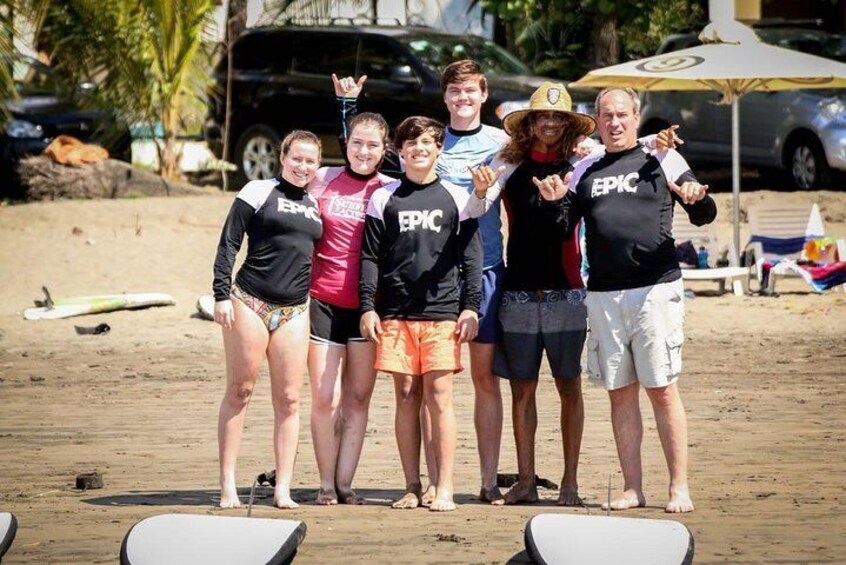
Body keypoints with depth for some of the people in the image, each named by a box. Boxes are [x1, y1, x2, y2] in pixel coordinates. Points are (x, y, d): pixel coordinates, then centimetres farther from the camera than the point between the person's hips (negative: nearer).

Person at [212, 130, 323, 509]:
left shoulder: (315, 205, 15)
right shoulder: (258, 192, 0)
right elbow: (229, 244, -3)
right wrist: (222, 295, -11)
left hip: (294, 311, 4)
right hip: (250, 303, -4)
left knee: (288, 399, 0)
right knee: (239, 391, -1)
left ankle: (283, 489, 2)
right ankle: (228, 486, 2)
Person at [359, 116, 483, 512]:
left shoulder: (456, 198, 9)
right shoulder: (384, 198, 10)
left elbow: (471, 257, 8)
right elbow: (370, 256, 9)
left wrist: (471, 307, 0)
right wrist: (368, 307, 0)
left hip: (442, 313, -1)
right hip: (395, 314, 1)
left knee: (438, 398, -5)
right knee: (406, 398, 2)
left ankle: (444, 489, -4)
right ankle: (412, 487, 6)